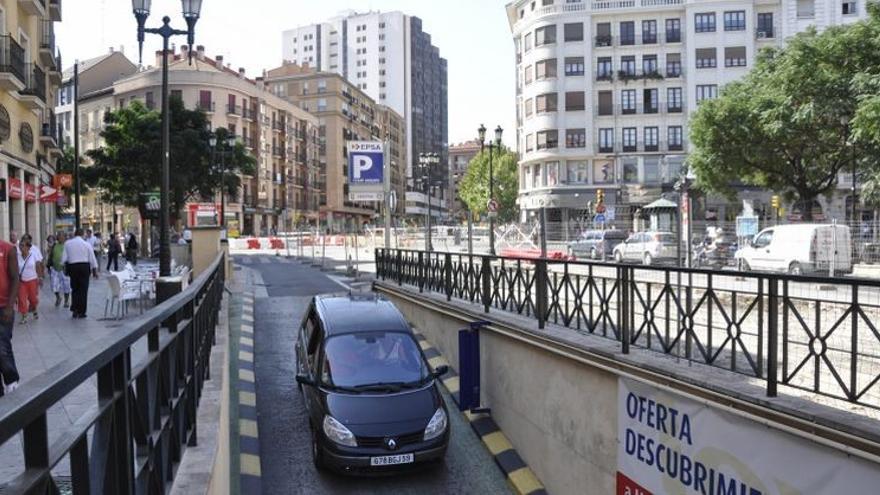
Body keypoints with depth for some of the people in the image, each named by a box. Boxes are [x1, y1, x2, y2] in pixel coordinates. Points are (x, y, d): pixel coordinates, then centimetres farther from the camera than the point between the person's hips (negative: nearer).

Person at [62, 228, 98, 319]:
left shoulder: (67, 243, 1)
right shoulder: (86, 244, -2)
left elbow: (64, 259, 1)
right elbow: (92, 259, 1)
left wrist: (65, 267, 18)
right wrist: (95, 271, 10)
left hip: (72, 267, 1)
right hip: (84, 266, -1)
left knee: (75, 289, 14)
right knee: (83, 290, 3)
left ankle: (74, 309, 6)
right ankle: (81, 312, 4)